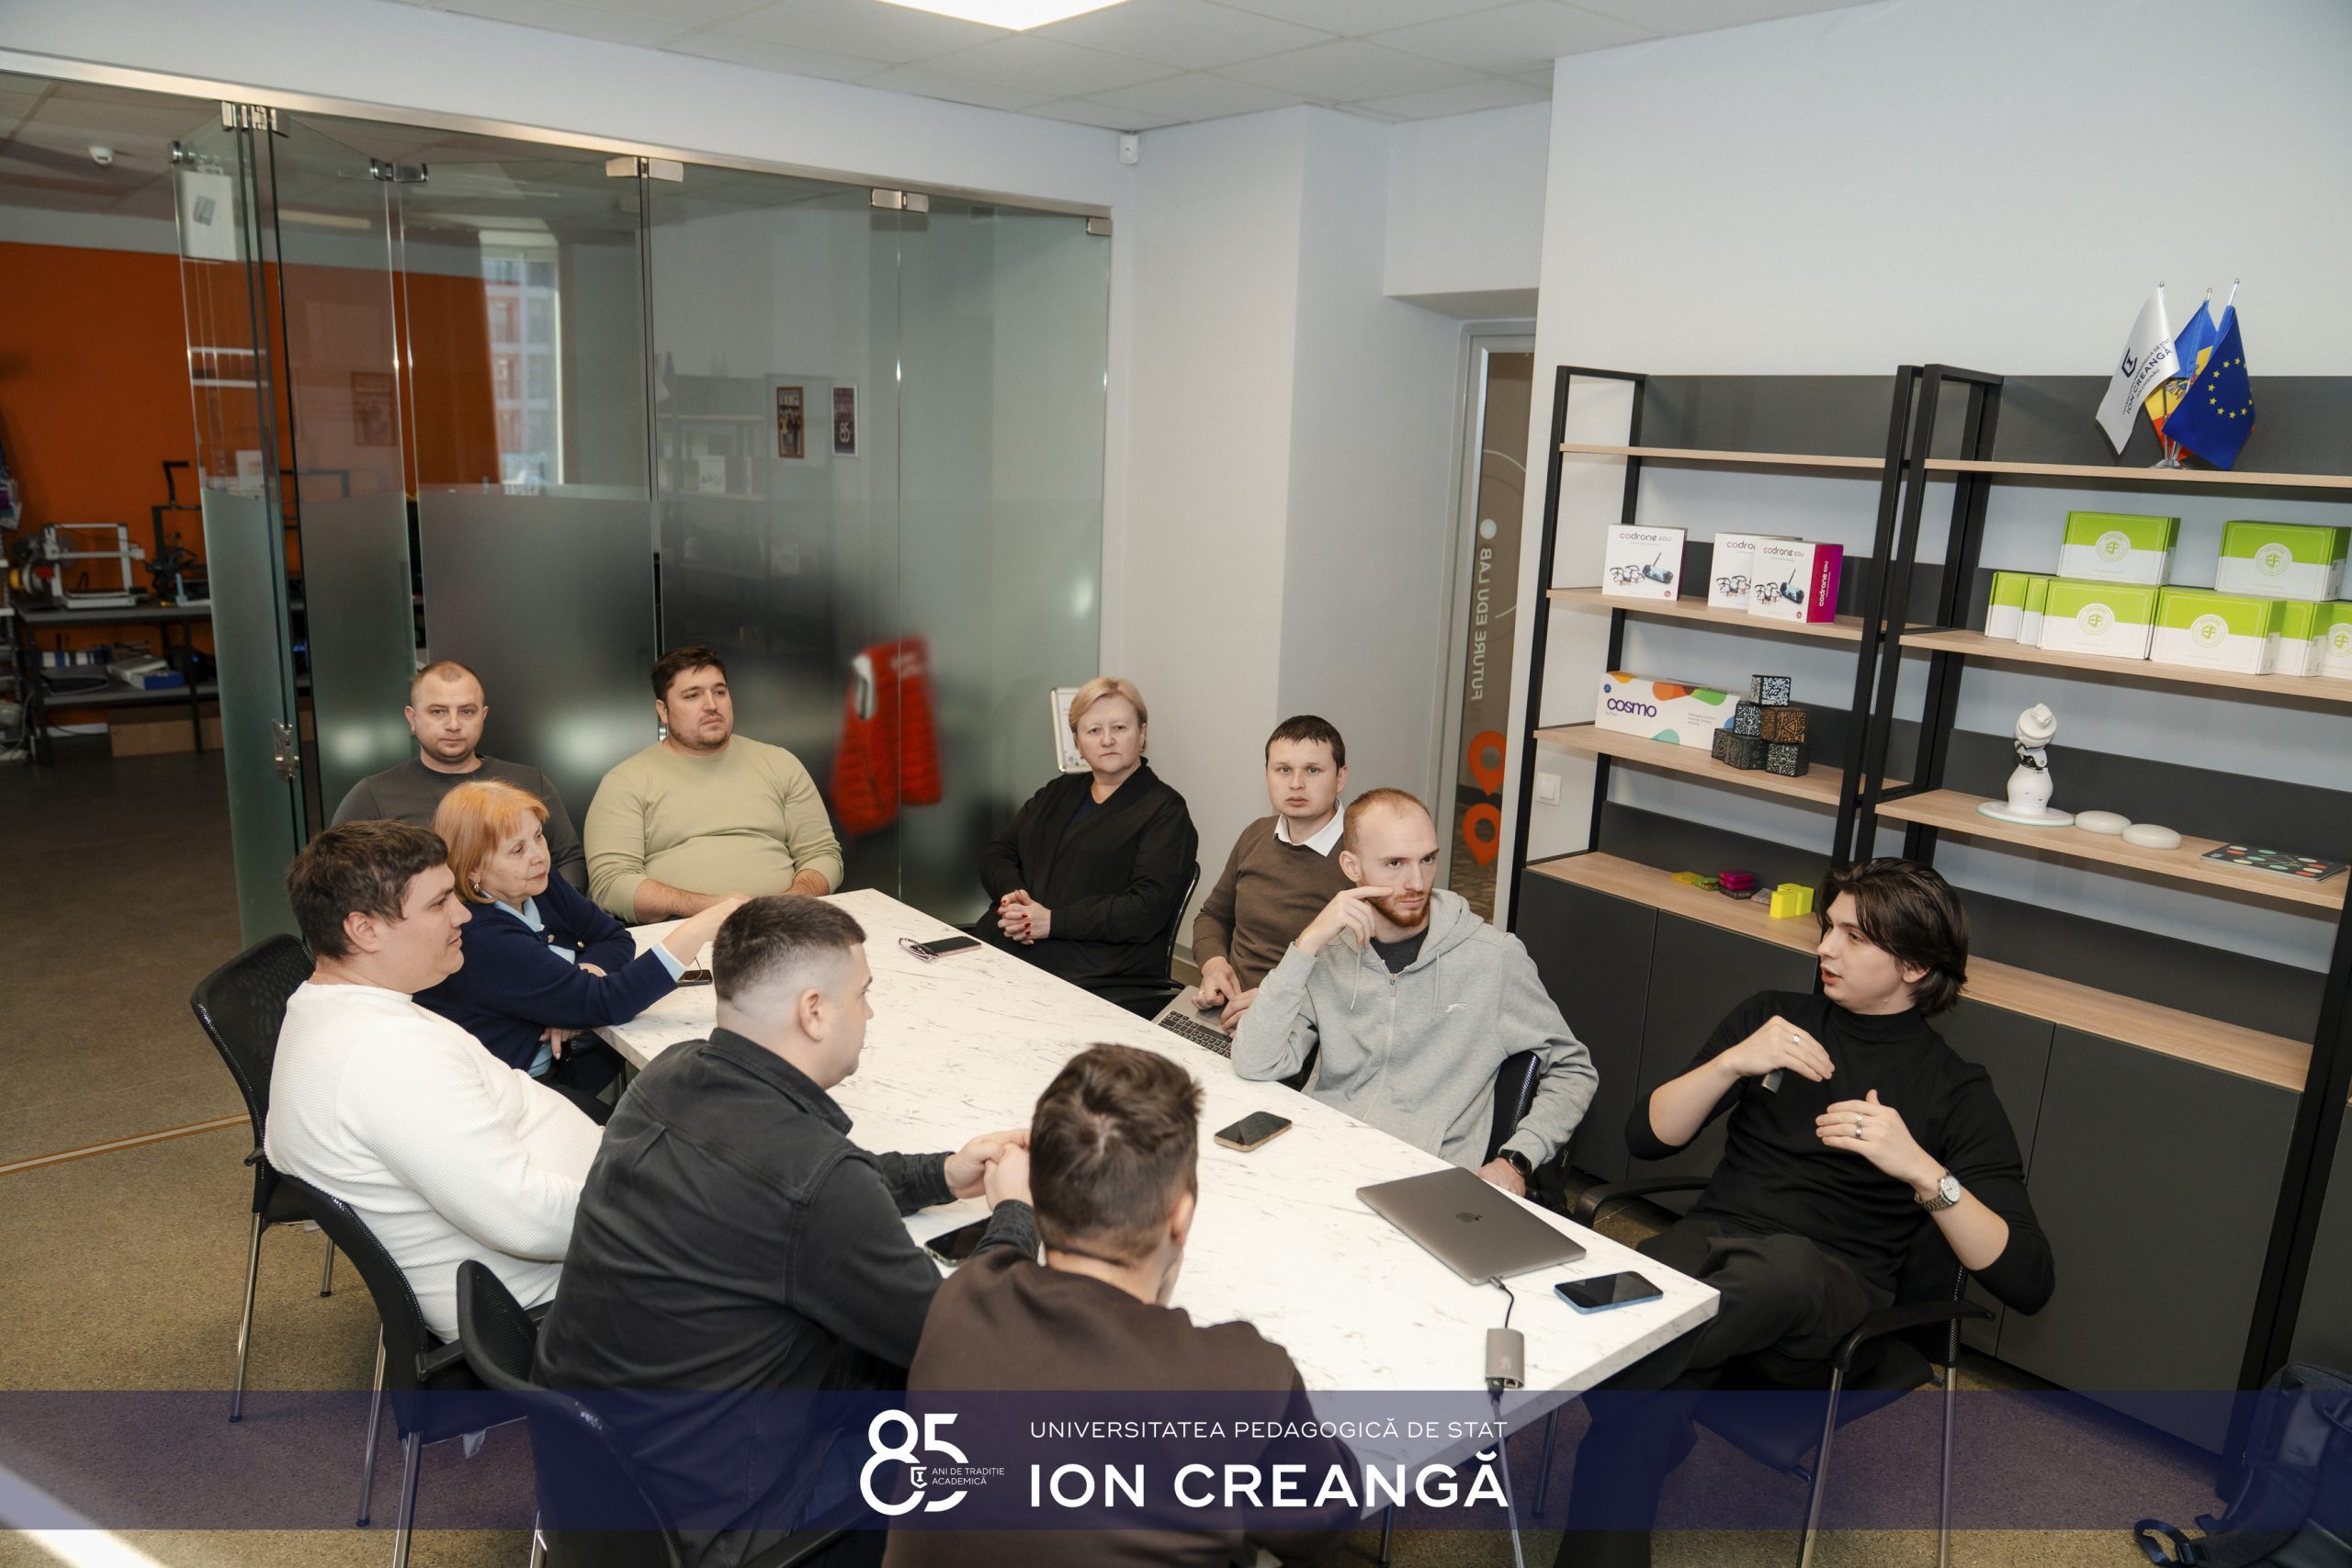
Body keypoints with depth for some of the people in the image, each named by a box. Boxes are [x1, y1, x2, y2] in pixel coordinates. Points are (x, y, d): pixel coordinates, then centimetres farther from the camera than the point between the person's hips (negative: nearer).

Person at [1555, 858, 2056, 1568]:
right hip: (1711, 1235, 2)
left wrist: (1921, 1170, -19)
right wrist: (1734, 1062, -7)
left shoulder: (1956, 1092, 5)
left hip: (1828, 1283, -2)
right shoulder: (1773, 1015, 15)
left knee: (1782, 1264, -41)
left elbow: (2028, 1281, -4)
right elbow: (1646, 1135, 9)